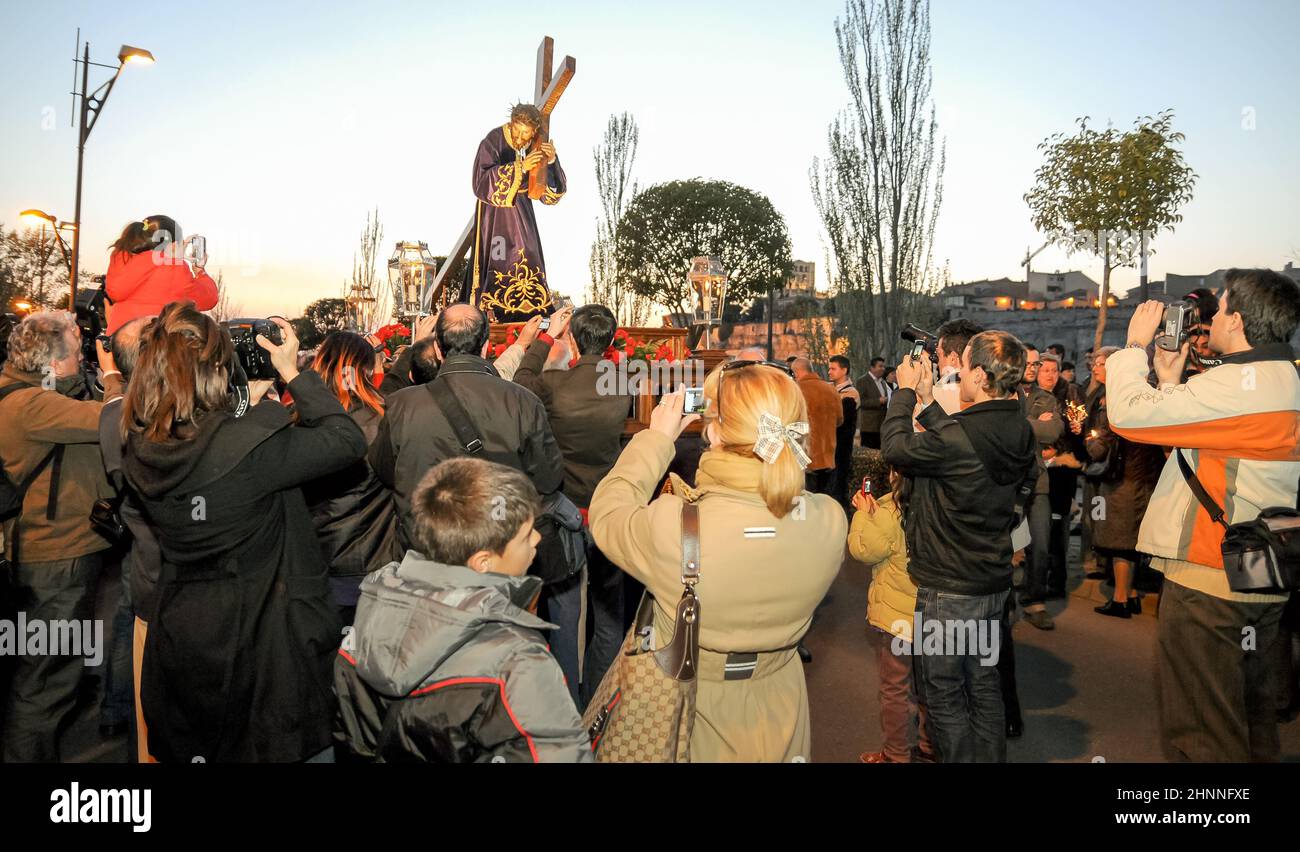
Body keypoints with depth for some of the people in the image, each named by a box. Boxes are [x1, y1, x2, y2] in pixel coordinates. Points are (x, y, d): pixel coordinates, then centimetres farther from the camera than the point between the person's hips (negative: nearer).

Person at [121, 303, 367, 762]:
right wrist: (292, 372, -12)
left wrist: (250, 398, 8)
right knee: (272, 746, 14)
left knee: (191, 748, 25)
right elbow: (348, 440, -17)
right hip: (264, 647, -6)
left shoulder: (140, 451, -7)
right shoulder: (248, 446, -27)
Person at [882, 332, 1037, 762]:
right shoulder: (1021, 432, -2)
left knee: (943, 695, 8)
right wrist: (926, 400, 12)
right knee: (984, 685, 21)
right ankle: (991, 757, 34)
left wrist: (905, 391, -1)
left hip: (948, 589, -8)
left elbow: (896, 447, -13)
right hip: (994, 581, 8)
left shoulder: (960, 435, -28)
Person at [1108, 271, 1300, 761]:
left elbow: (1129, 412, -25)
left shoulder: (1238, 384, -21)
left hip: (1209, 579, -10)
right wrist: (1171, 380, 13)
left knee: (1200, 730, 2)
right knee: (1252, 712, 24)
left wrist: (1136, 344, -10)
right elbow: (1204, 435, 15)